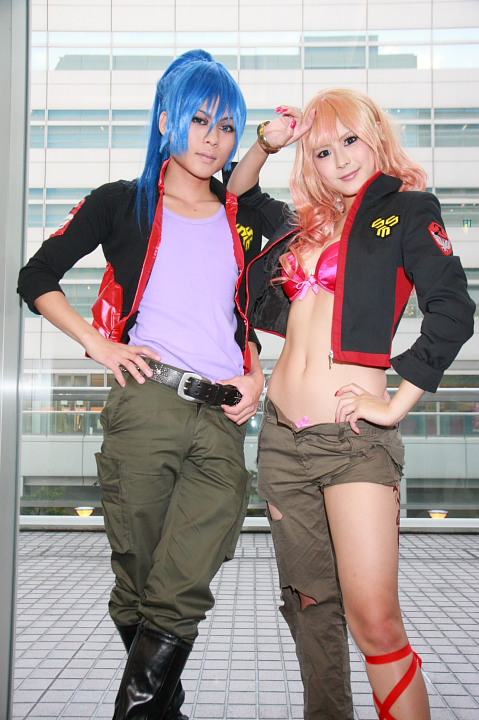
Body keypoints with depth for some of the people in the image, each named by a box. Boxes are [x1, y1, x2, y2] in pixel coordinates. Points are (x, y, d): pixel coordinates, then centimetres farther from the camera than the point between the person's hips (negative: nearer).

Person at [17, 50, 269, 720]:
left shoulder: (243, 223, 20)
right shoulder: (123, 204, 10)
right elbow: (36, 279, 10)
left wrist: (255, 375, 9)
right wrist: (101, 345, -1)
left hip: (223, 420, 3)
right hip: (146, 406, -2)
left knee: (180, 599, -3)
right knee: (138, 585, 5)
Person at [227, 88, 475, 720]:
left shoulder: (406, 209, 2)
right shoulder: (302, 225, 16)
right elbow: (235, 195, 32)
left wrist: (397, 403, -12)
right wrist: (264, 144, 15)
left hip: (353, 436, -5)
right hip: (283, 434, 6)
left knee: (375, 620, -13)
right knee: (306, 602, 13)